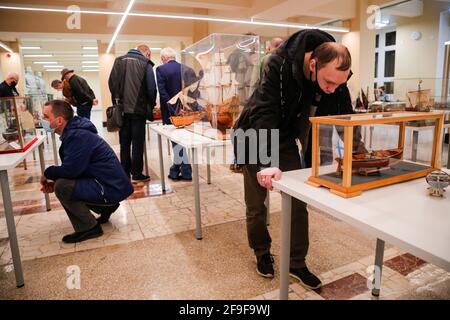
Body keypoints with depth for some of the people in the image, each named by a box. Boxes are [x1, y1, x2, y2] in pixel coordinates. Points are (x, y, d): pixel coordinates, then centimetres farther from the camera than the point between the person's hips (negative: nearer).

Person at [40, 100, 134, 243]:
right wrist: (54, 181, 2)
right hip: (108, 183, 10)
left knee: (62, 187, -20)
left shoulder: (78, 136, -20)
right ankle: (106, 207, 20)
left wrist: (47, 173, -6)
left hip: (111, 188, -10)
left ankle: (88, 228, -4)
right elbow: (72, 169, 18)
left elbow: (70, 170, -26)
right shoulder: (73, 132, 11)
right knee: (64, 182, 20)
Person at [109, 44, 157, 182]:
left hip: (122, 108, 4)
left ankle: (124, 173, 16)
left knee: (124, 142, 12)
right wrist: (151, 106, 5)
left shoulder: (119, 61, 11)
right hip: (139, 108, -4)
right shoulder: (146, 64, -2)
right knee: (138, 142, 3)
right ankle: (136, 173, 5)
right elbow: (151, 87, -7)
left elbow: (111, 82, 6)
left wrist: (117, 99, 12)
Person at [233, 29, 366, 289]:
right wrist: (266, 162, -43)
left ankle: (297, 263, 23)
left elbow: (344, 115, -5)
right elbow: (263, 112, -36)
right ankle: (262, 254, 31)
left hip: (287, 139, 4)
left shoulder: (336, 77, -15)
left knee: (298, 204, 4)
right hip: (256, 138, -4)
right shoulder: (280, 64, -31)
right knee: (256, 205, 6)